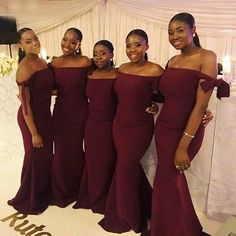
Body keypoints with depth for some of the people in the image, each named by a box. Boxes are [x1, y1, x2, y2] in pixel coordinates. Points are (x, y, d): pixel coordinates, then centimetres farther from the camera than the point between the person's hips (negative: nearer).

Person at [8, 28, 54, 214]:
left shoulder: (42, 62, 4)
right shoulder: (25, 67, -21)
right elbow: (25, 104, -20)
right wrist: (34, 133, -18)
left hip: (45, 114, 8)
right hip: (31, 117, -8)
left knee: (47, 156, 19)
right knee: (35, 157, 7)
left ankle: (44, 193, 41)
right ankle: (29, 201, 29)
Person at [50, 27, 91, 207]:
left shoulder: (85, 62, -10)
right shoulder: (55, 62, 1)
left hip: (79, 112, -3)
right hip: (60, 111, 3)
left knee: (75, 150, 12)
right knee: (61, 151, 10)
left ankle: (75, 189, 37)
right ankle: (62, 192, 33)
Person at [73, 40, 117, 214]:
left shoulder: (117, 75, -11)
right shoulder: (90, 75, 5)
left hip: (109, 126, -5)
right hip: (91, 125, 5)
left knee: (106, 164, 9)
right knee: (91, 162, 16)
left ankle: (105, 201, 30)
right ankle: (92, 197, 37)